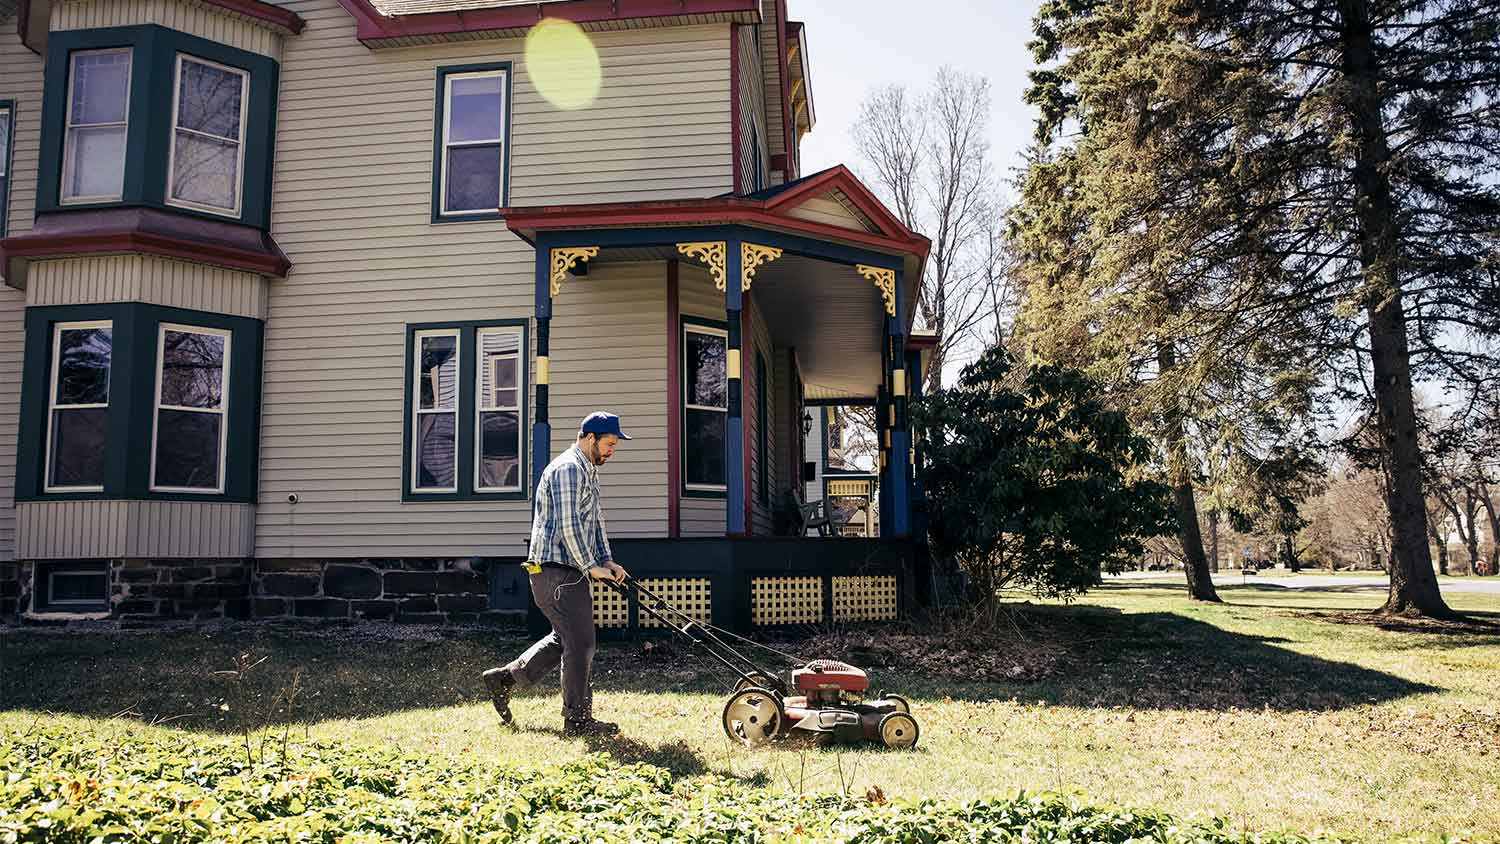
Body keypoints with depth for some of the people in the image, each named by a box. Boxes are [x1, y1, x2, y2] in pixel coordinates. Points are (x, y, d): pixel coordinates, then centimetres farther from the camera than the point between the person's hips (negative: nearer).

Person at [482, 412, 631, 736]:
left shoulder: (588, 471, 19)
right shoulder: (568, 469, -15)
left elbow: (595, 520, 22)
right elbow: (568, 526, -21)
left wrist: (607, 561, 12)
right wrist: (591, 567, -16)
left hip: (568, 570, 11)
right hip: (556, 570, -11)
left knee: (565, 638, 17)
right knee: (580, 643, -5)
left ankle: (505, 678, 26)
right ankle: (578, 719, 5)